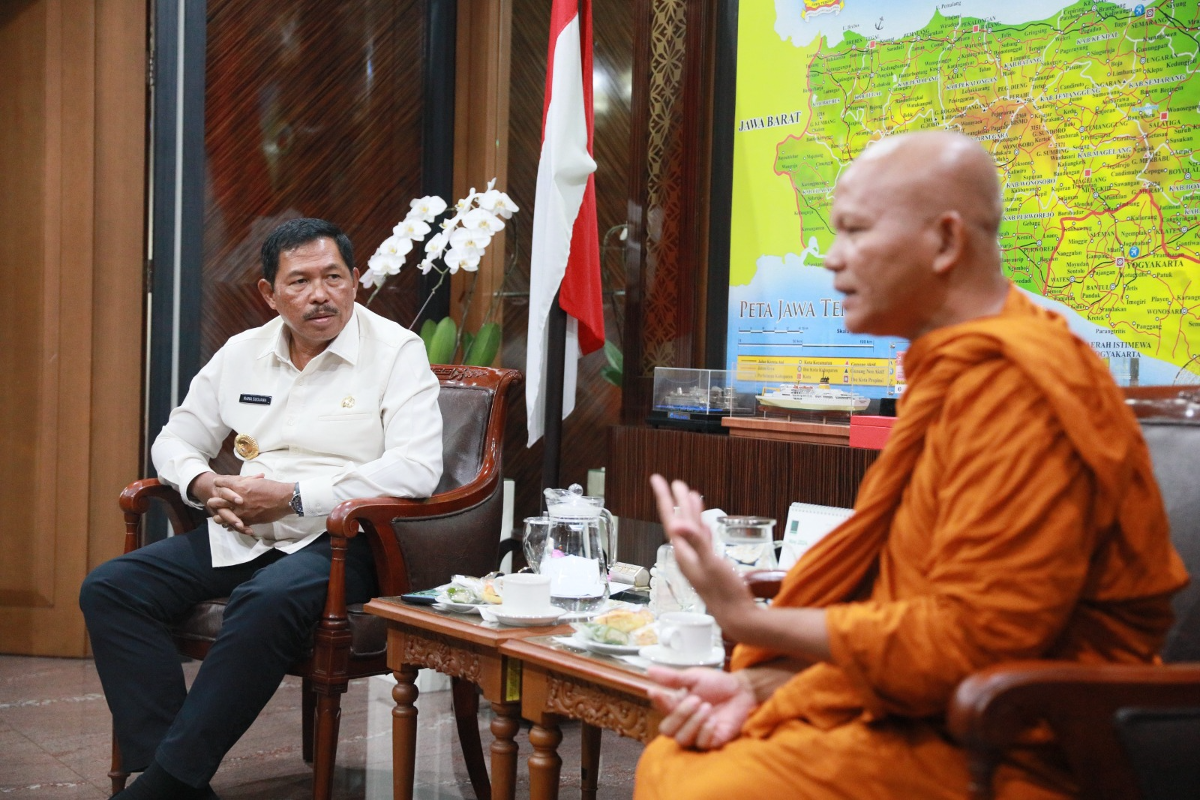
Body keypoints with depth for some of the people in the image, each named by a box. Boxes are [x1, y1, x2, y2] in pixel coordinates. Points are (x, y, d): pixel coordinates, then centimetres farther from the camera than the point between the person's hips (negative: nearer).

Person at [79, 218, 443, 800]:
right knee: (109, 588, -12)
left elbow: (417, 469, -16)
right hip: (238, 534, 6)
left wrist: (293, 496, -17)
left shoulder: (396, 352, -3)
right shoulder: (242, 353, 14)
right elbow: (175, 439, 22)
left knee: (267, 601, -37)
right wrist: (205, 485, -4)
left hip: (339, 539, -6)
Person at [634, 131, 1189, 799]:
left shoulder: (1009, 382, -18)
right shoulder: (951, 372, 15)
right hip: (925, 711, 9)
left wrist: (752, 623, -17)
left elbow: (974, 637, -22)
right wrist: (758, 684, 1)